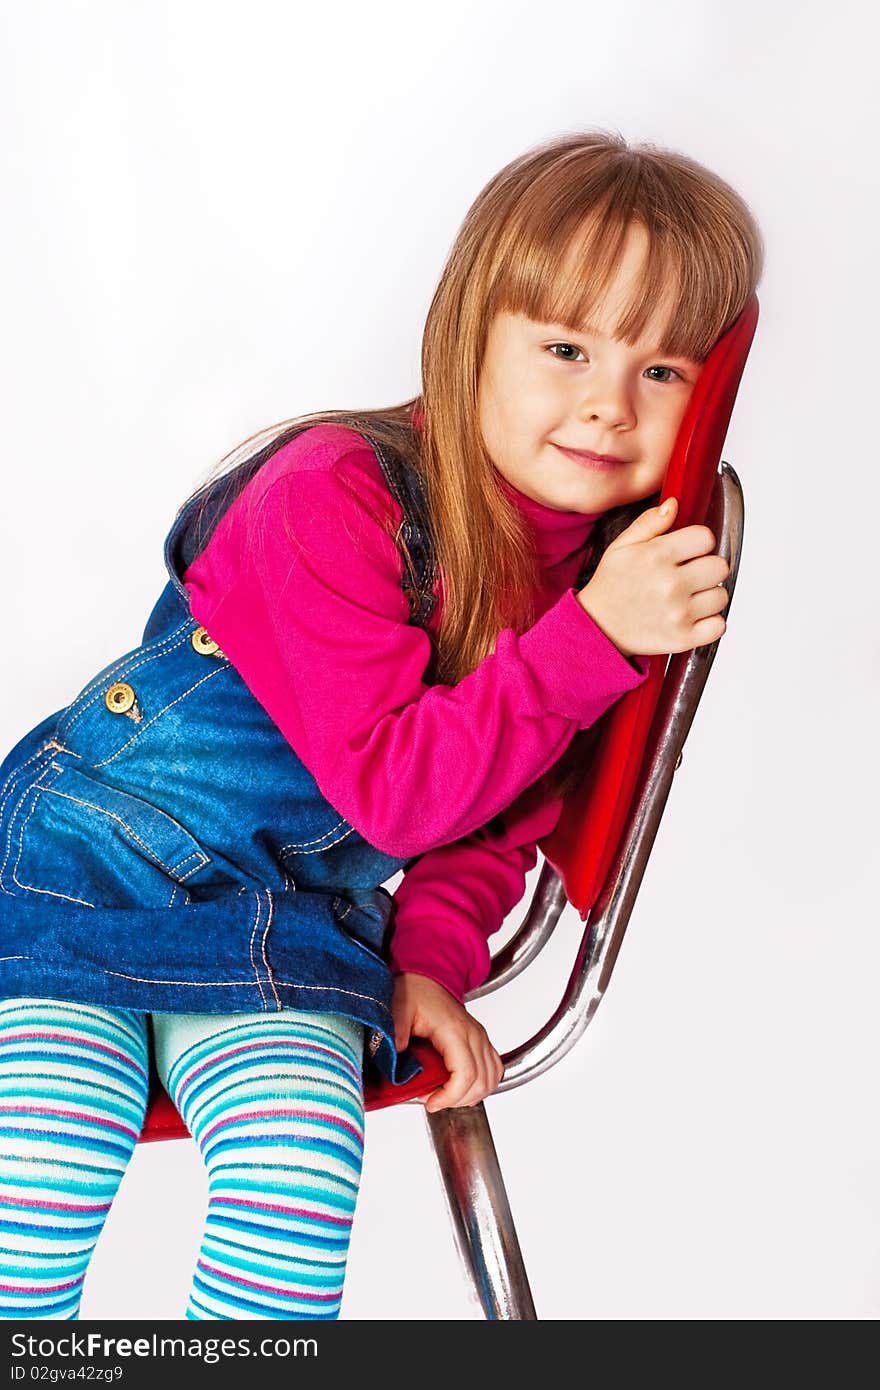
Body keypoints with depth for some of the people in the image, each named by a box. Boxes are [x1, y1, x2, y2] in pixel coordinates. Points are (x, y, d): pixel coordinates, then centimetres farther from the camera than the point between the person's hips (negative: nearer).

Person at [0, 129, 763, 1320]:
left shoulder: (625, 560, -1)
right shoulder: (335, 497, -21)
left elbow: (502, 819, 9)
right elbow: (392, 790, -23)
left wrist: (433, 954, -9)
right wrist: (593, 634, -28)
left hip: (293, 931, 4)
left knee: (300, 1169, -21)